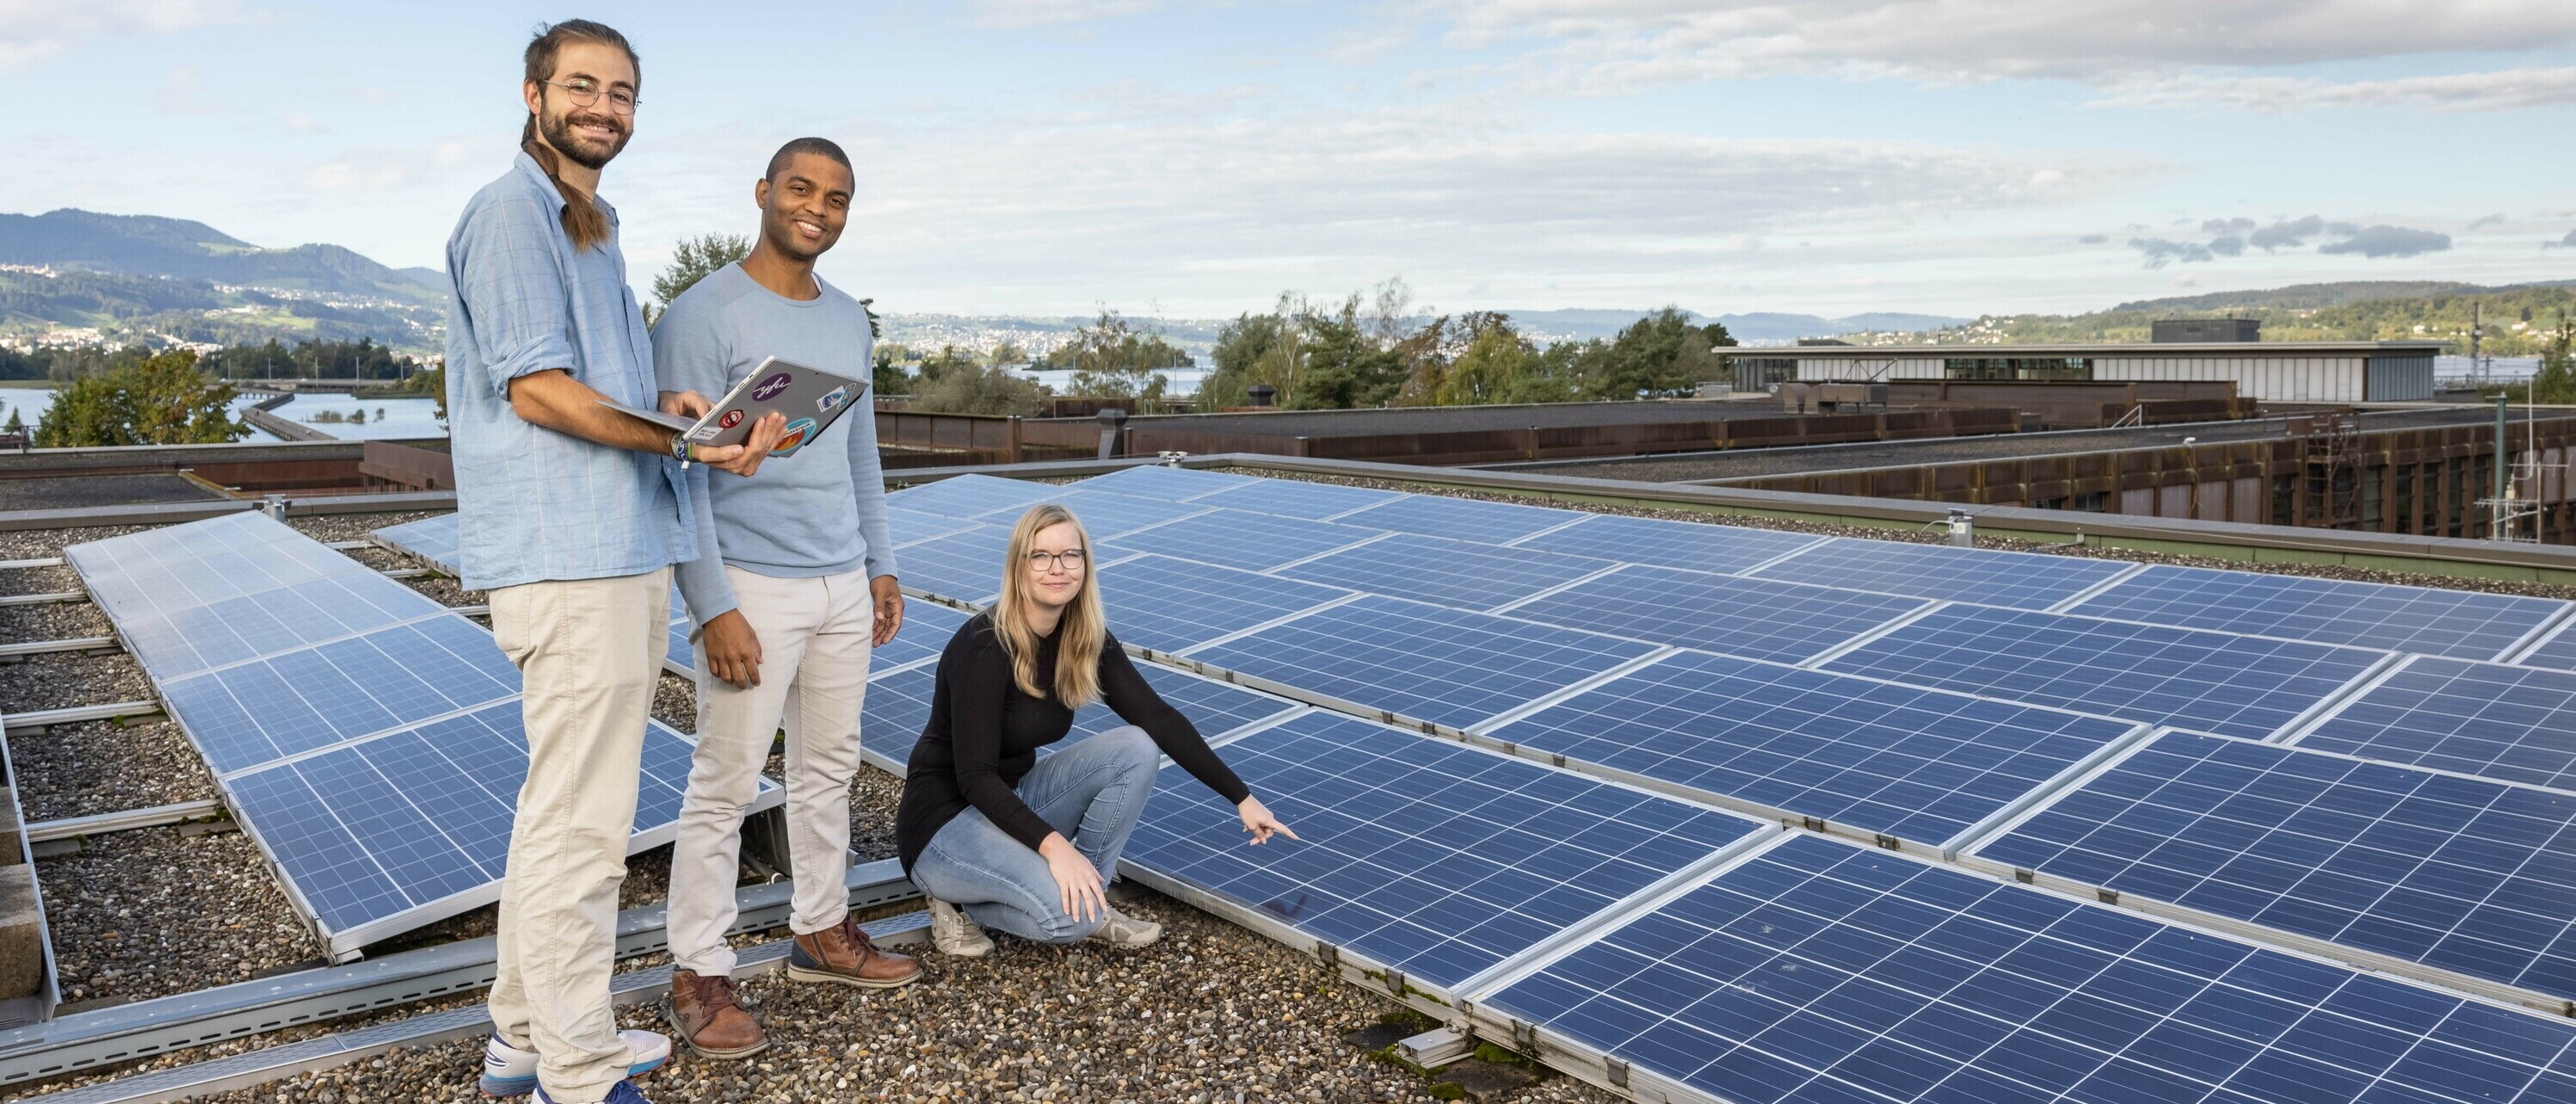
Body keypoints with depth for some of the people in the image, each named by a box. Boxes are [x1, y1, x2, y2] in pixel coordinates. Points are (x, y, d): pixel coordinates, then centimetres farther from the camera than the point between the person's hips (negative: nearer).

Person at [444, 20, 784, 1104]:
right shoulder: (510, 213, -7)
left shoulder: (594, 228, 22)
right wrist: (684, 439, -19)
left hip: (622, 552, 10)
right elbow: (537, 388, -15)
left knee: (560, 808, 16)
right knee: (580, 824, -5)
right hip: (569, 560, -10)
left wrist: (684, 407, 4)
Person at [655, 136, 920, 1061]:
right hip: (753, 591, -7)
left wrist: (881, 565, 16)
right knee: (724, 784, -1)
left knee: (829, 767, 15)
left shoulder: (849, 322, 12)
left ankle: (822, 933, 28)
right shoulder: (703, 317, -11)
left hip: (843, 587, 7)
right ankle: (698, 975, 10)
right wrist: (715, 608, -18)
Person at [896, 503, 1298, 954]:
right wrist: (1051, 844, -37)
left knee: (1137, 749, -13)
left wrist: (1241, 798, -9)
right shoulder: (985, 647, -25)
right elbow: (974, 777, -26)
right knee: (1069, 915, -29)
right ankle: (960, 900, -1)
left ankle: (1088, 901, -2)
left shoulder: (1085, 639, -4)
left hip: (1012, 799, 7)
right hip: (944, 820, -7)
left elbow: (1156, 716, -6)